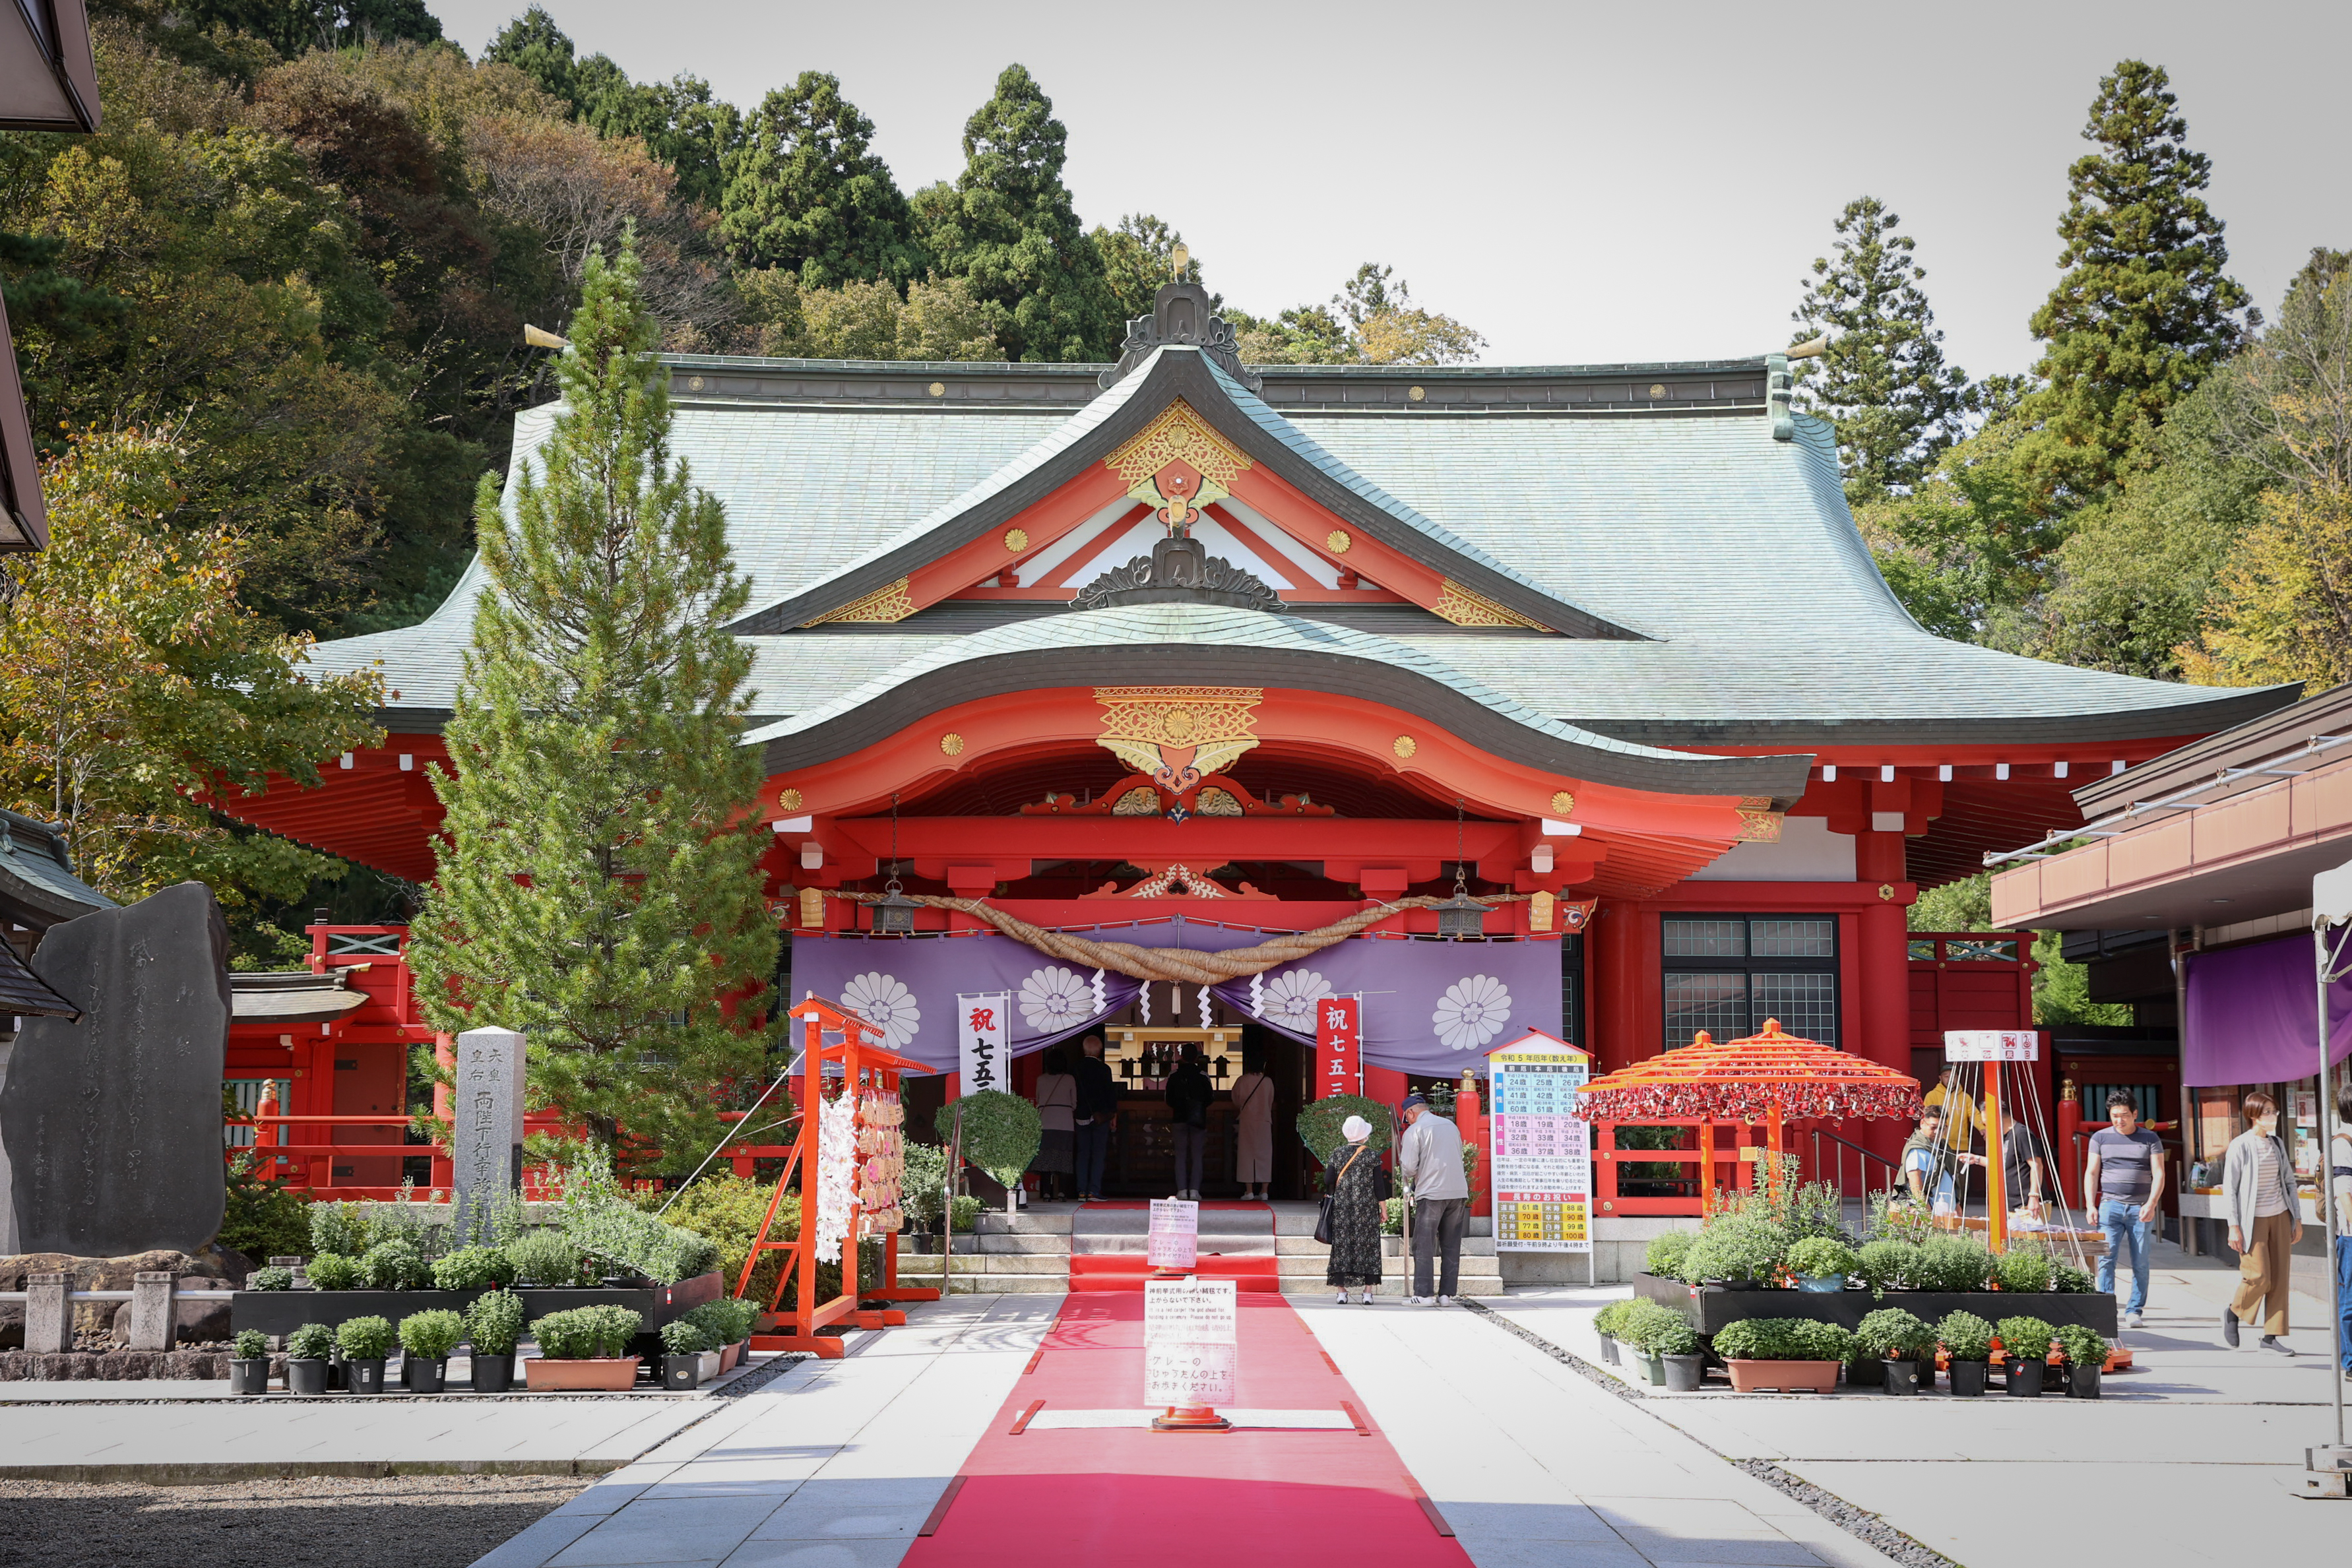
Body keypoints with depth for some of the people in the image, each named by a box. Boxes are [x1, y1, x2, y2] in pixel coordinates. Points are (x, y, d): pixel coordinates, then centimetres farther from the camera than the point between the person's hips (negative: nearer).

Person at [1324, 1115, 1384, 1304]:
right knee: (1366, 1245, 4)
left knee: (1342, 1245, 5)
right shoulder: (1371, 1156, -5)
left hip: (1341, 1206, 1)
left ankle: (1342, 1292, 3)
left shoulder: (1337, 1154, -1)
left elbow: (1328, 1181, -3)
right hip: (1366, 1208, -1)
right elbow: (1378, 1185, -5)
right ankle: (1367, 1292, 1)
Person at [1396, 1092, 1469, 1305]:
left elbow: (1408, 1168, -10)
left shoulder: (1414, 1130, -4)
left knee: (1423, 1246, -1)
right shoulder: (1451, 1126, 15)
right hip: (1459, 1192, 6)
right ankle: (1446, 1293, 6)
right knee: (1451, 1246, 8)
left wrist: (1407, 1180, 13)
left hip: (1431, 1193, -6)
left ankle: (1423, 1294, -6)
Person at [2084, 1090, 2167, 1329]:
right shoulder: (2100, 1138, 8)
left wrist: (2151, 1204, -11)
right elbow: (2092, 1173, 9)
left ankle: (2134, 1311, 8)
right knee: (2106, 1259, -9)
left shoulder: (2150, 1139, 6)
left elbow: (2158, 1174, 2)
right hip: (2111, 1205, 0)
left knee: (2140, 1263, 0)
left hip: (2140, 1209, 0)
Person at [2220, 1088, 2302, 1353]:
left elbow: (2289, 1182, 15)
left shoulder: (2277, 1144, 9)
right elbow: (2229, 1188, -8)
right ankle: (2233, 1314, 17)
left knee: (2279, 1277, 2)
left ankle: (2272, 1335, 9)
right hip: (2253, 1220, -6)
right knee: (2260, 1276, -10)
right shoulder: (2240, 1146, -8)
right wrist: (2234, 1227, -12)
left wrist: (2297, 1219, 10)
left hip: (2280, 1217, 6)